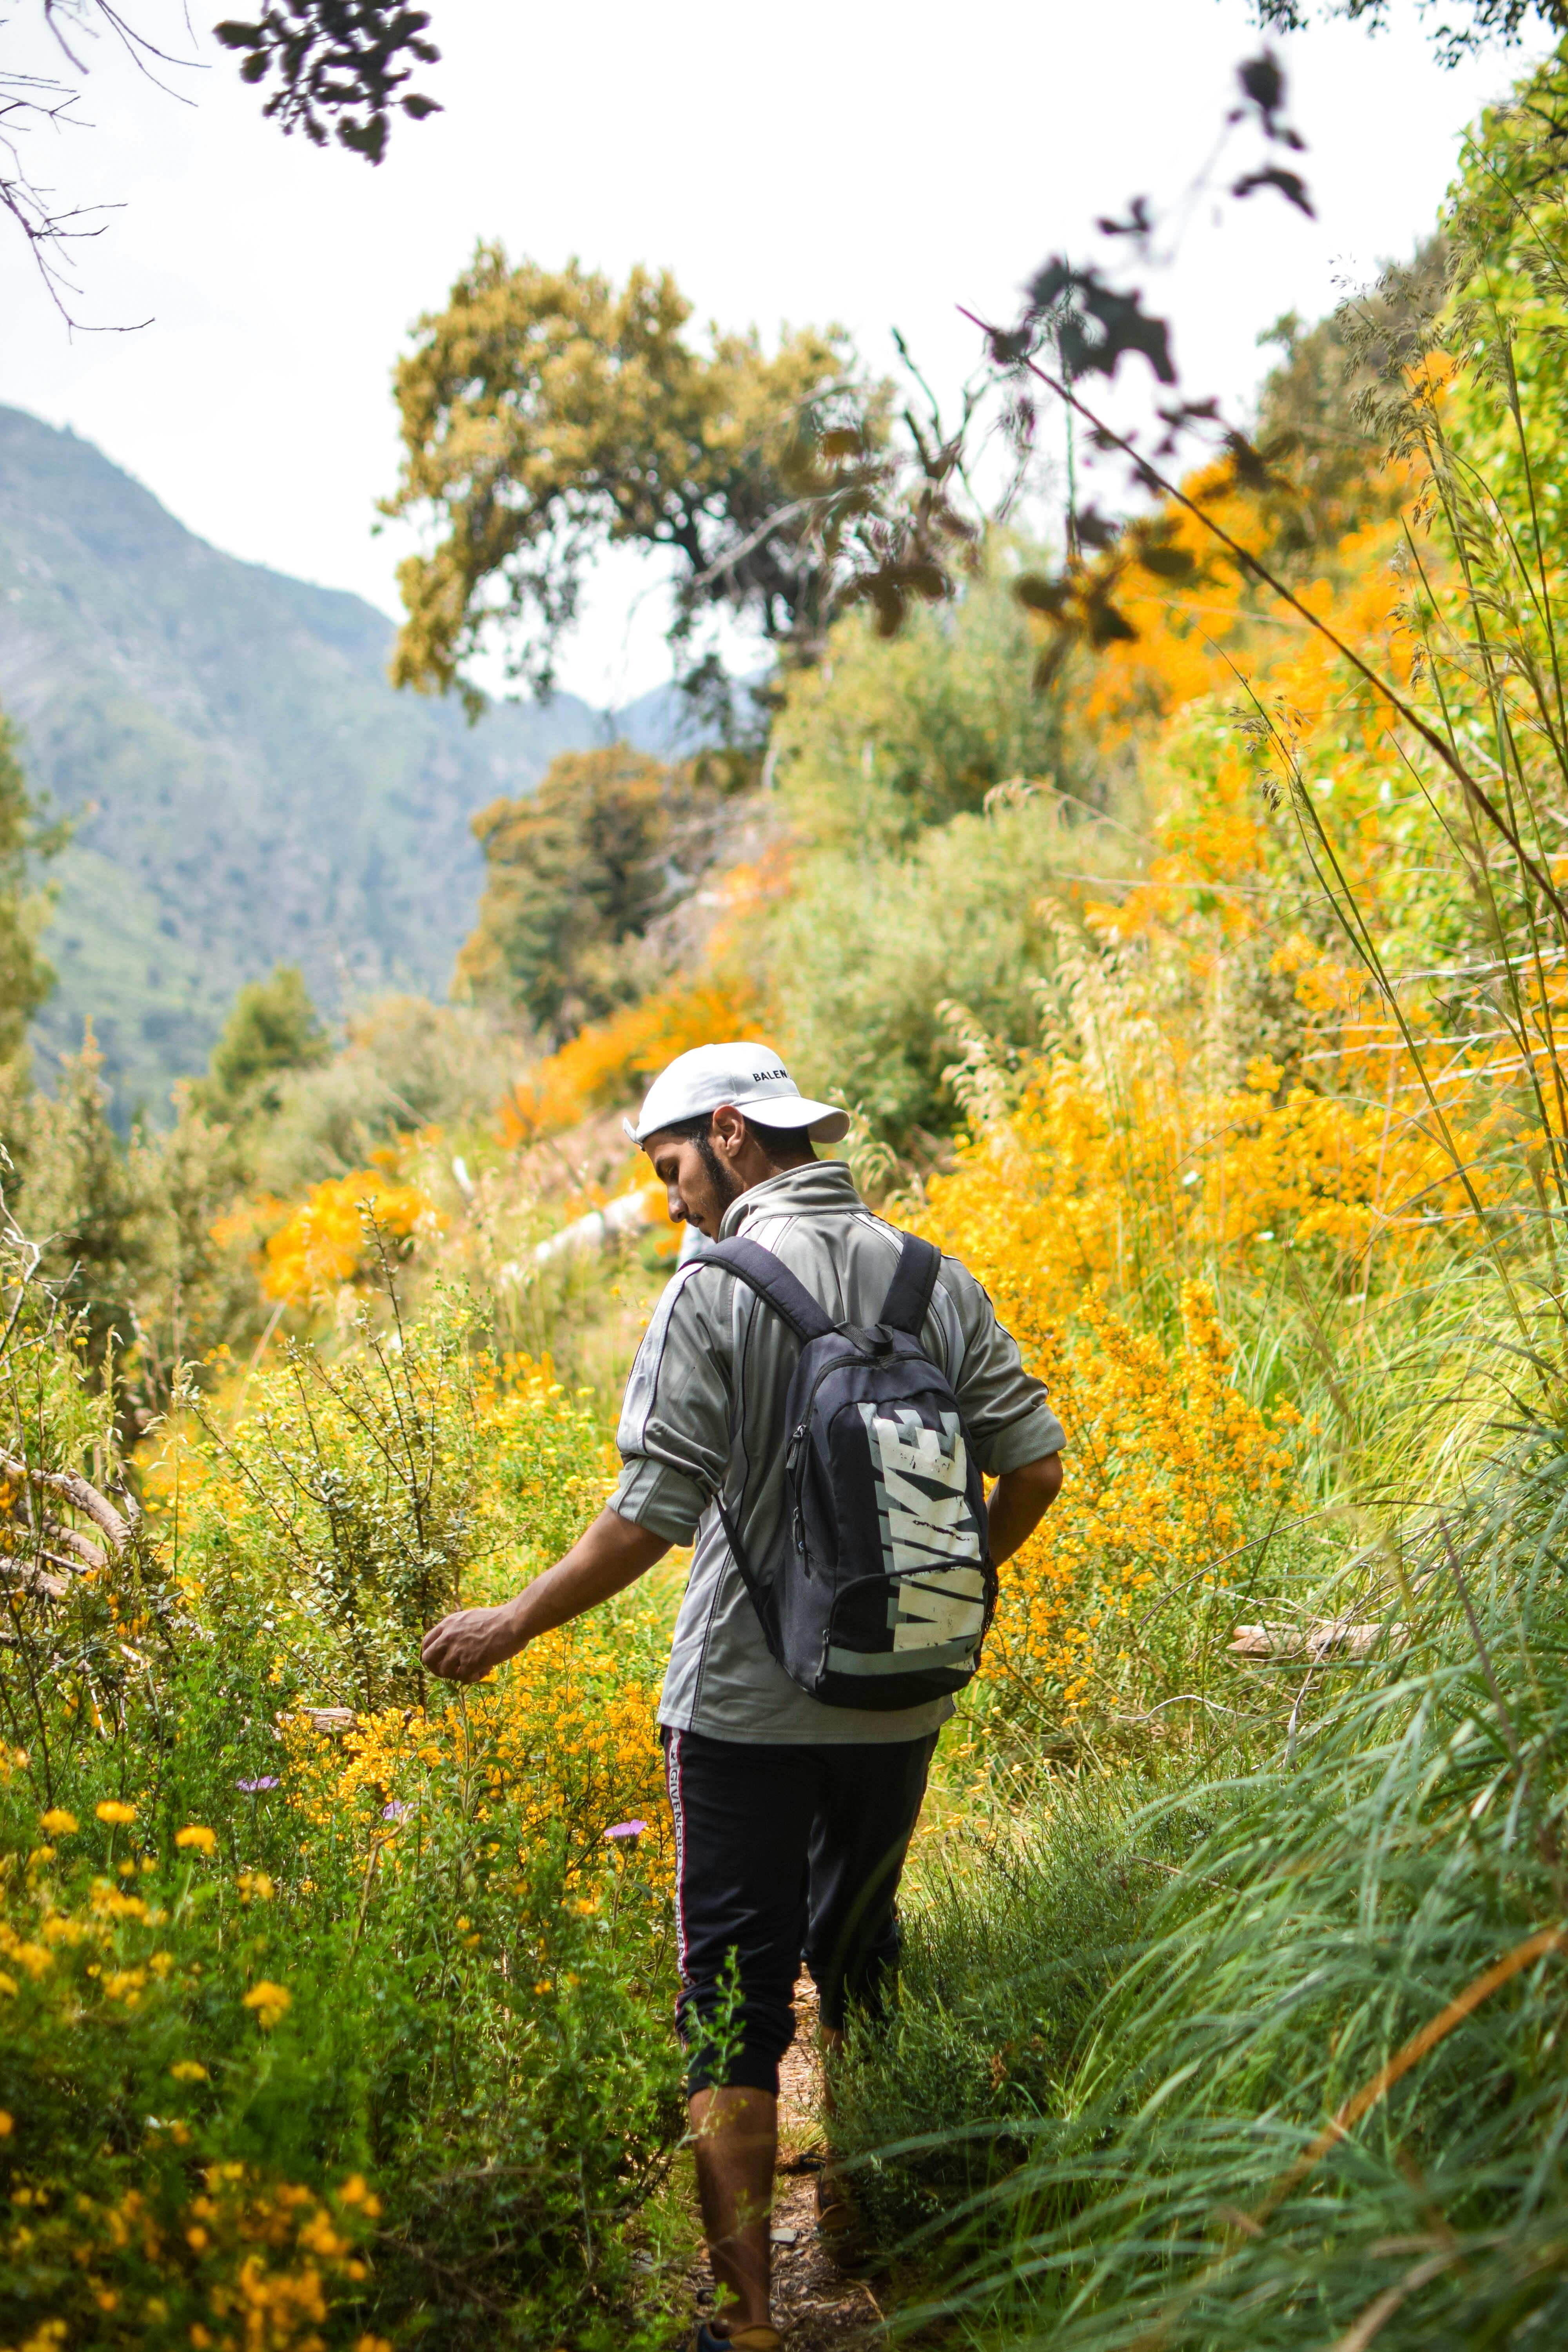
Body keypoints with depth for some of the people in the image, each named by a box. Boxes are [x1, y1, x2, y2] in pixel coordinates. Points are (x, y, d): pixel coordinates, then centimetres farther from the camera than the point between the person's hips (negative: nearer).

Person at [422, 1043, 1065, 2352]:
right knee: (859, 1956, 24)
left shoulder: (718, 1289, -14)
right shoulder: (934, 1280, 2)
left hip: (746, 1703, -5)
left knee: (735, 1989, 3)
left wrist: (514, 1624, -5)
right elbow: (1035, 1466, 3)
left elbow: (656, 1513, -17)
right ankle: (855, 2210, 39)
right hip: (898, 1698, 6)